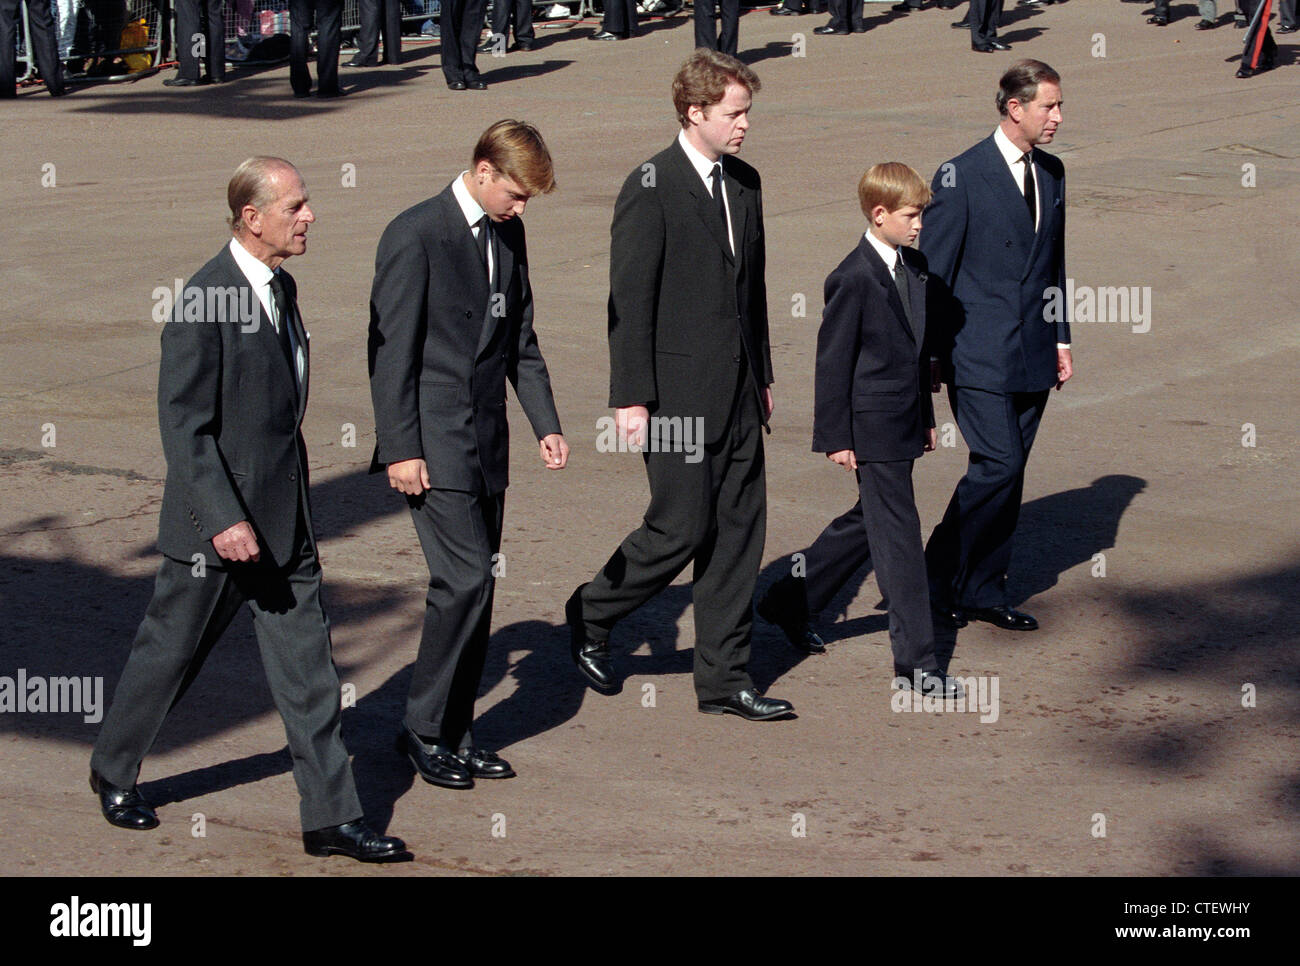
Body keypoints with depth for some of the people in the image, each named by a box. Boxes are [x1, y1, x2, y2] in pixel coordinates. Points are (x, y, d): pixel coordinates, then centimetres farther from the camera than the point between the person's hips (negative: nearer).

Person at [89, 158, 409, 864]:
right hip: (216, 525, -7)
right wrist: (222, 520, -24)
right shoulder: (206, 299, -18)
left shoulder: (281, 287, 8)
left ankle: (331, 817, 7)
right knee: (168, 653, 11)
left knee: (307, 668, 5)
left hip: (285, 524, 7)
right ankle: (114, 770, 33)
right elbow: (183, 423, -19)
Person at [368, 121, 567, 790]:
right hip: (434, 444, -7)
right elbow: (391, 349, -12)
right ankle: (423, 729, 0)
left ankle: (455, 733, 17)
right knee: (466, 576, -13)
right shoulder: (415, 234, -11)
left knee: (476, 589, 8)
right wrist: (400, 449, -15)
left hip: (487, 442, 7)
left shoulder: (508, 237, 11)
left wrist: (545, 425, 11)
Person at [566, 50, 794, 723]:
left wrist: (762, 375, 19)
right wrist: (631, 398, -15)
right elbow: (629, 301, -13)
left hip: (736, 394, 7)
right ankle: (590, 616, 21)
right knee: (681, 529, -3)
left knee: (739, 530, 7)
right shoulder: (651, 188, -13)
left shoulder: (744, 182, 11)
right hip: (677, 395, -7)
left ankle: (723, 679, 14)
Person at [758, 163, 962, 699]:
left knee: (870, 520, 18)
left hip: (903, 421, 9)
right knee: (898, 535, -6)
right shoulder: (854, 278, -16)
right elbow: (833, 360, -13)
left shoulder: (917, 268, 10)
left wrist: (926, 415, 21)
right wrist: (836, 436, -13)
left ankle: (791, 600, 35)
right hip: (873, 427, -9)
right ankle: (915, 662, -2)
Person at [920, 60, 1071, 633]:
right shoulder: (961, 177, -10)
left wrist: (1061, 337, 15)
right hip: (980, 354, -6)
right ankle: (940, 574, 4)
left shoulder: (1051, 173, 11)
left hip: (1033, 355, 6)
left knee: (1008, 472, 8)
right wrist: (928, 356, -8)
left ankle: (984, 591, 16)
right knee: (999, 463, -13)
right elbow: (933, 273, -8)